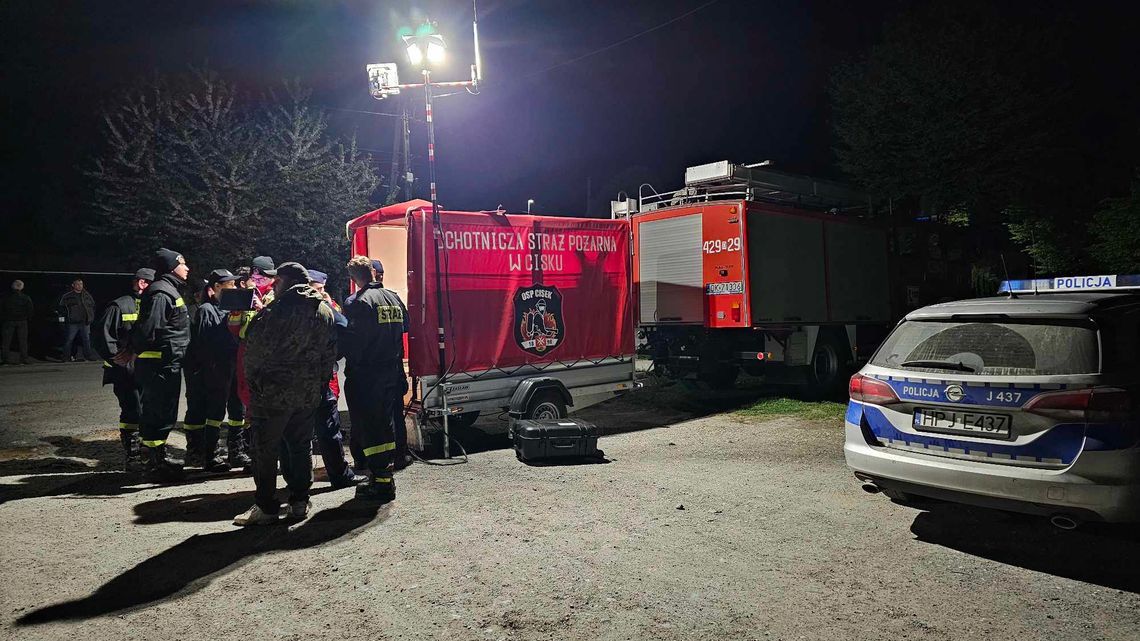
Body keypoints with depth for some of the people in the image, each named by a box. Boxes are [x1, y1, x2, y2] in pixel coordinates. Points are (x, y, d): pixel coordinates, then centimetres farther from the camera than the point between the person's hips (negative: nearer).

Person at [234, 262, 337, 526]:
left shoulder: (277, 310, -15)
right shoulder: (326, 311, 7)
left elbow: (255, 348, -13)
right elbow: (330, 354, 11)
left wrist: (252, 377, 2)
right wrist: (319, 383, 17)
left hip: (272, 392, -6)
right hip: (309, 393, 7)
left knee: (265, 450, 4)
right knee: (301, 447, 14)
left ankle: (266, 507, 10)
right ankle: (300, 502, 20)